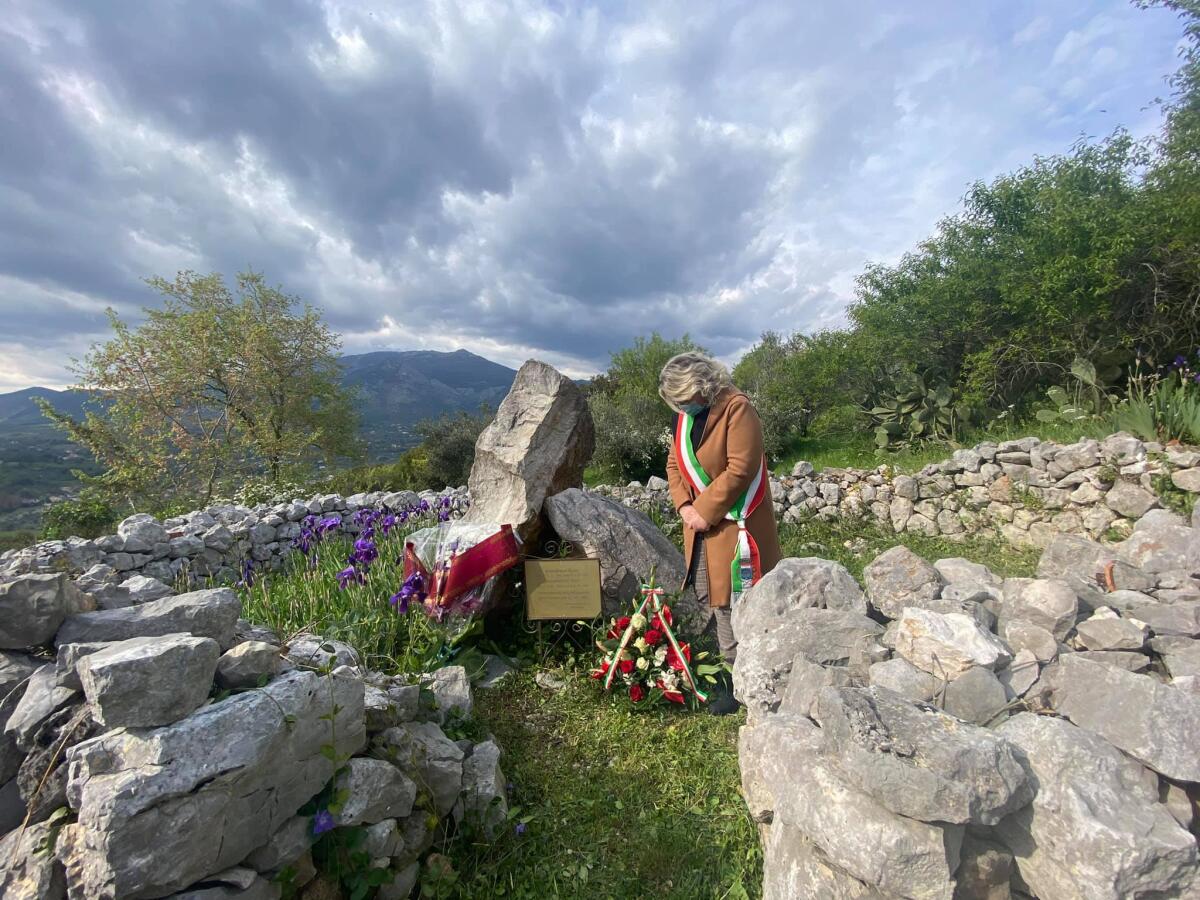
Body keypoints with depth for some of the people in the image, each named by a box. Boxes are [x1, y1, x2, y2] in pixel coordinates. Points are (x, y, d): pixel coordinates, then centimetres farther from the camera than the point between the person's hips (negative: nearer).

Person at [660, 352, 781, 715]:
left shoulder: (737, 408, -17)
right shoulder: (686, 415, 7)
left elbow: (739, 470, -22)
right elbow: (674, 464, 11)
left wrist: (704, 511, -18)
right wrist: (685, 507, -4)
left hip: (732, 523, -8)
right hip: (701, 523, 8)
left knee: (733, 603, 0)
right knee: (710, 598, 17)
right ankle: (728, 666, 35)